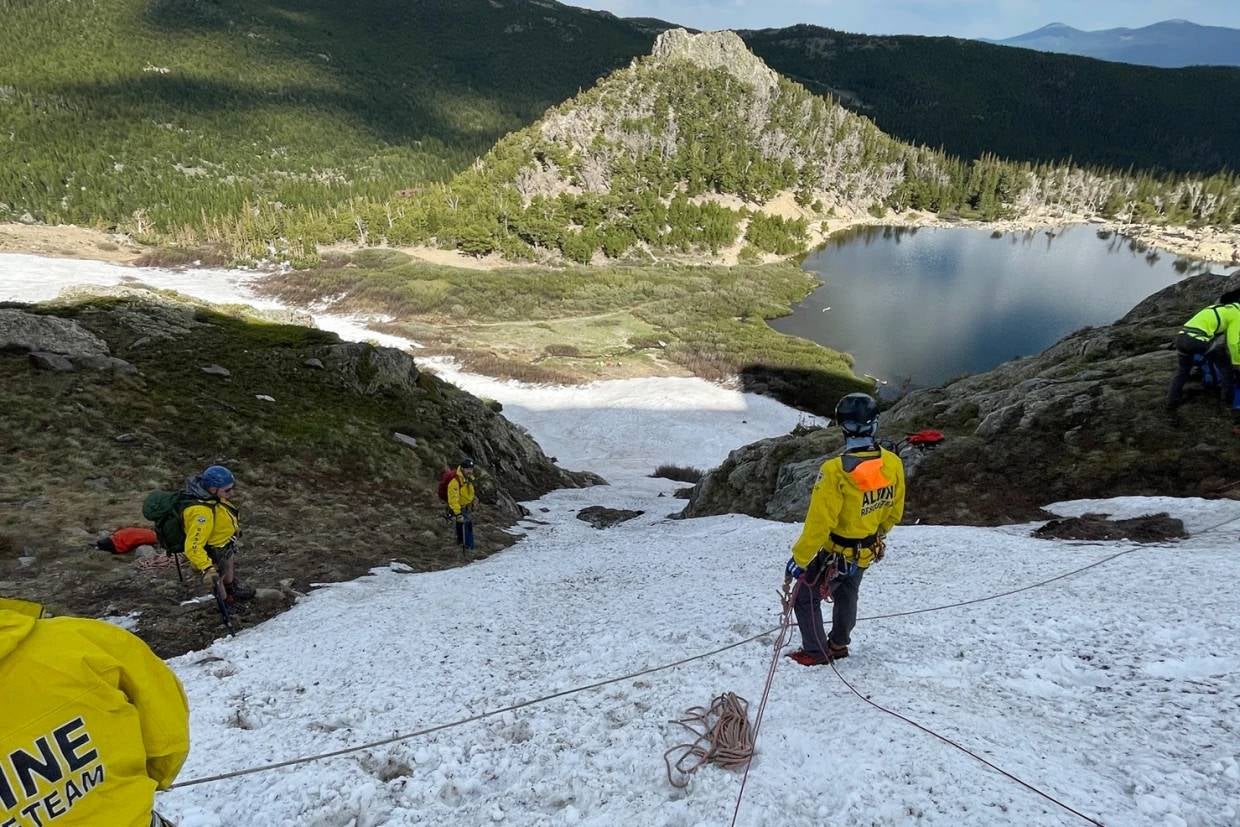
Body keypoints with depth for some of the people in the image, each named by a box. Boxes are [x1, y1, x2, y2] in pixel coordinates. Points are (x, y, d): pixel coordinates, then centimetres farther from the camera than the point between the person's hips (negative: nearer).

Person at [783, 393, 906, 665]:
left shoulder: (836, 471, -33)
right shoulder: (894, 464, -14)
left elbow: (818, 524, -28)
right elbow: (895, 512, 2)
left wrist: (799, 559, -17)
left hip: (835, 554, -6)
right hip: (866, 553, 6)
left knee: (805, 598, 16)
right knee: (847, 595, 30)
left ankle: (815, 651, 26)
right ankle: (839, 645, 47)